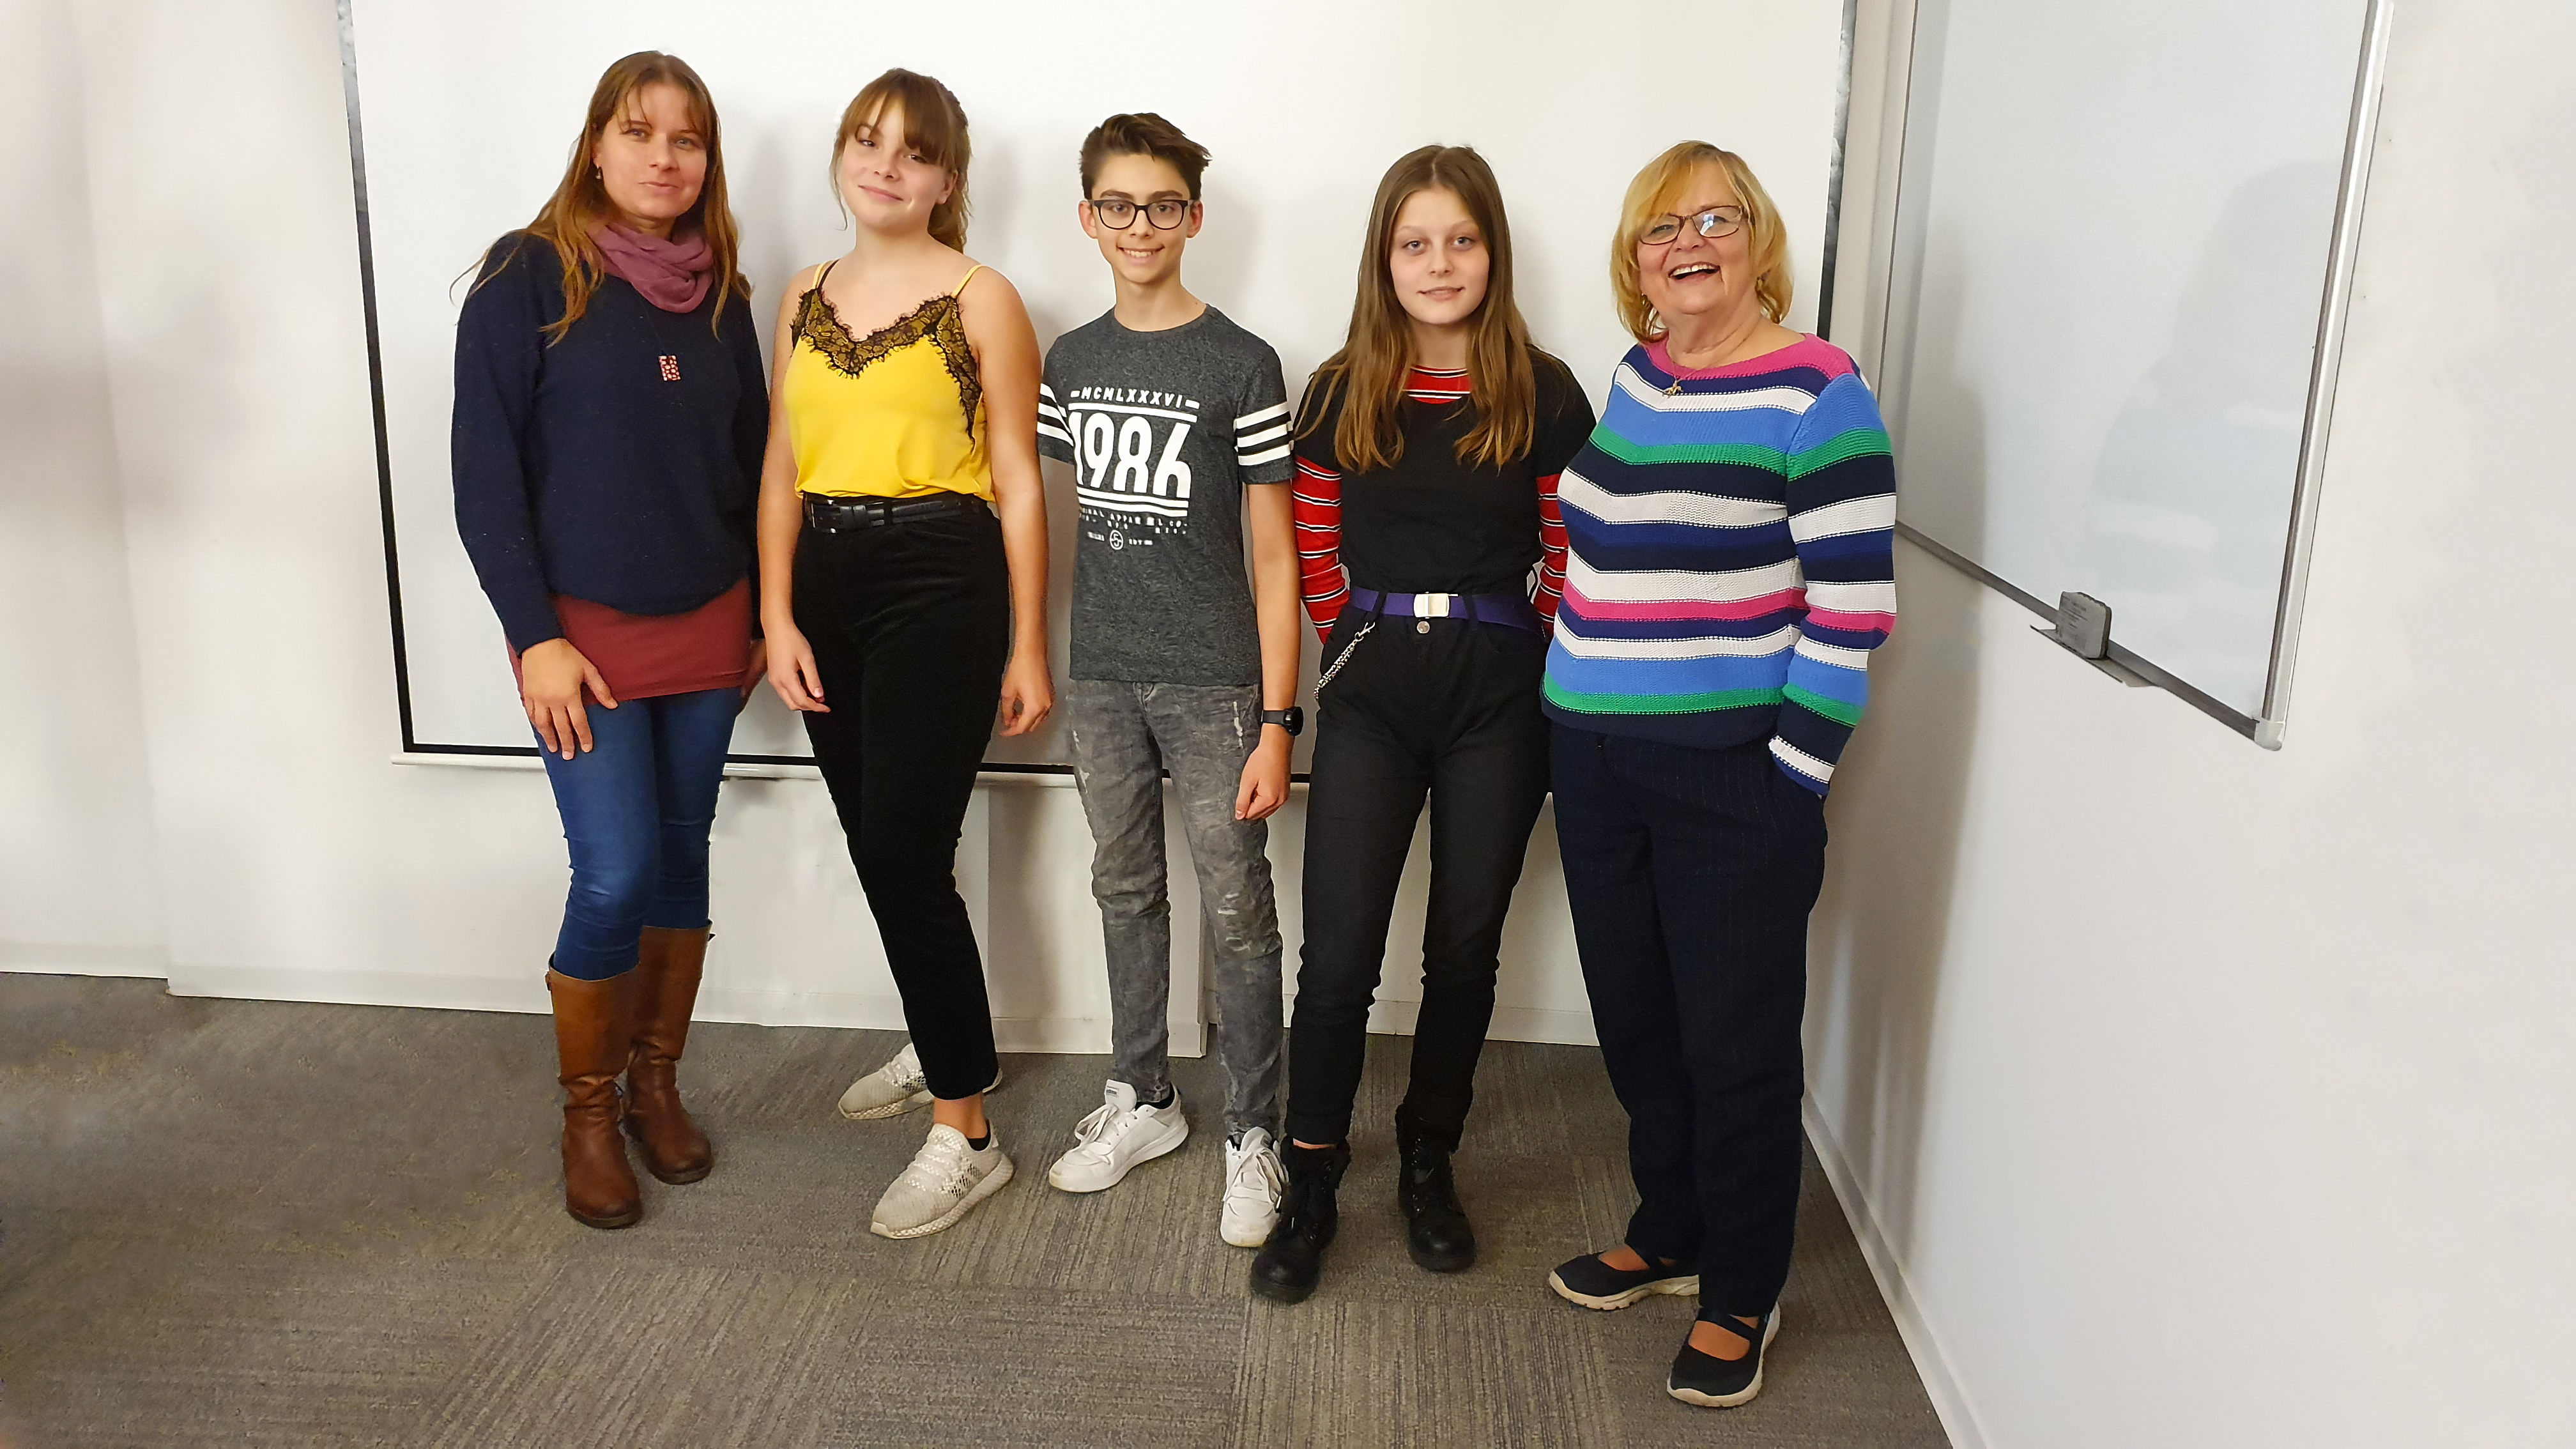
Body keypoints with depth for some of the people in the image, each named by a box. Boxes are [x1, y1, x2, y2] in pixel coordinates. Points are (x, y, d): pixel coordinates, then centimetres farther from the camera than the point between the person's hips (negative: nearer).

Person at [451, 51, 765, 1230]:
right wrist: (534, 636, -12)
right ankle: (588, 1112, 15)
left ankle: (656, 1080, 28)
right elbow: (484, 468, -8)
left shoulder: (718, 291, 7)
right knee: (616, 877, -6)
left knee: (681, 856, 11)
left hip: (708, 628, 4)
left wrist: (759, 613, 10)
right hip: (584, 627, -4)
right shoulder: (528, 275, -6)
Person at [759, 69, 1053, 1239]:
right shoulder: (805, 298, 12)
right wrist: (778, 618, 2)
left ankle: (966, 1136, 3)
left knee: (904, 858, -9)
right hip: (825, 584, 6)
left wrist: (1028, 648, -6)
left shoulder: (980, 299, -4)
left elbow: (1018, 483, -5)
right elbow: (782, 471, 11)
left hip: (940, 585, -6)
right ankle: (944, 1043, 36)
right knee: (880, 849, 13)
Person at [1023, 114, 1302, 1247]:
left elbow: (1274, 555, -8)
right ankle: (1141, 1102, 32)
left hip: (1212, 682, -5)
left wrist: (1277, 719, -12)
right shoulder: (1071, 360, 7)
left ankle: (1253, 1136, 16)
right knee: (1125, 891, 16)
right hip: (1101, 678, 5)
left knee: (1236, 911, 1)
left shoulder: (1241, 364, -7)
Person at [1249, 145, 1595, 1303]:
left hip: (1498, 695, 0)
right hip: (1371, 692, 0)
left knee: (1466, 944, 10)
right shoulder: (1340, 392, 2)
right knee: (1340, 950, -4)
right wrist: (1370, 638, 6)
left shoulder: (1545, 395, -2)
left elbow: (1570, 555, 3)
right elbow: (1313, 554, 9)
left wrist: (1513, 651, 0)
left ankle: (1428, 1164, 30)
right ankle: (1310, 1185, 14)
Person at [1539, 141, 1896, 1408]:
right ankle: (1669, 1237, 37)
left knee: (1735, 1043, 6)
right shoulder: (1637, 374, 9)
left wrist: (1791, 776, -15)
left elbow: (1851, 606, -14)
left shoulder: (1815, 397, -11)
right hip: (1599, 764, 7)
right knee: (1636, 1021, 17)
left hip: (1734, 776, -6)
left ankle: (1742, 1296, 24)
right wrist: (1580, 700, 15)